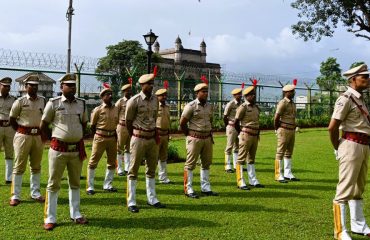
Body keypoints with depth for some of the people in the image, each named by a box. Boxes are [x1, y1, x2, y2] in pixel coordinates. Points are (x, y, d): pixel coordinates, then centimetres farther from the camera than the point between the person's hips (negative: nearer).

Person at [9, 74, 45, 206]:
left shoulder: (42, 100, 6)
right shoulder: (20, 101, -4)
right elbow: (12, 119, 2)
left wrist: (43, 132, 8)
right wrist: (21, 132, 2)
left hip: (38, 136, 4)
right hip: (23, 136, -4)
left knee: (36, 166, 11)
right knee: (19, 166, 0)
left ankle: (35, 193, 21)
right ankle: (15, 196, 6)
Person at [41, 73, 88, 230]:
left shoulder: (82, 104, 6)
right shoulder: (53, 103, -5)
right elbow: (43, 125, 3)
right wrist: (50, 140, 8)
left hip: (77, 149, 4)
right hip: (58, 149, -4)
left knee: (75, 182, 14)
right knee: (53, 184, 4)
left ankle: (75, 214, 25)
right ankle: (50, 218, 11)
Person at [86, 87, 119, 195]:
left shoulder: (116, 109, 4)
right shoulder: (98, 110, -9)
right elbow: (92, 125, 0)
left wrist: (113, 133, 12)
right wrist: (98, 135, 7)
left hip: (112, 138, 5)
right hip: (100, 138, -5)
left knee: (112, 162, 12)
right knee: (93, 162, -1)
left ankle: (107, 185, 26)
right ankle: (90, 187, 7)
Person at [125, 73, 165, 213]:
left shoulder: (155, 100, 6)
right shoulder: (134, 101, -11)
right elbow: (128, 121, -2)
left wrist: (155, 134, 15)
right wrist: (134, 136, 7)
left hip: (152, 138, 6)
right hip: (139, 139, -6)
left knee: (151, 169, 13)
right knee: (134, 170, 1)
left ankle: (152, 199, 24)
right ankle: (131, 202, 8)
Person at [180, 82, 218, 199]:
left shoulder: (209, 106, 10)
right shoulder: (191, 106, -10)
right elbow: (182, 122, -8)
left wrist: (210, 134, 14)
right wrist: (189, 135, -1)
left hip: (207, 138, 7)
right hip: (195, 139, -7)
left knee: (206, 163, 12)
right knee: (190, 164, -1)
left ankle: (205, 188, 23)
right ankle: (188, 190, 6)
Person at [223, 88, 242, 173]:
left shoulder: (241, 104, 7)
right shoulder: (230, 104, -12)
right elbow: (225, 117, -8)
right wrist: (228, 127, 0)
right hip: (232, 127, -7)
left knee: (237, 147, 13)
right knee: (230, 146, -2)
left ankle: (236, 165, 22)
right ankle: (228, 167, 3)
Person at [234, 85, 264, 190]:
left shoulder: (256, 107, 12)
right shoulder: (243, 107, -11)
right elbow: (236, 122, -8)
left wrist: (257, 133, 13)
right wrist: (241, 133, 1)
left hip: (255, 136, 8)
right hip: (246, 136, -8)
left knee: (251, 158, 15)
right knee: (241, 159, -2)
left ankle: (253, 181, 23)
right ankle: (241, 182, 1)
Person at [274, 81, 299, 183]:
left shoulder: (292, 103, 15)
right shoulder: (283, 103, -12)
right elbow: (276, 118, -15)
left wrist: (294, 128, 15)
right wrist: (277, 129, -5)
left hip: (292, 130, 9)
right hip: (284, 131, -9)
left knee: (289, 153, 13)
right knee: (280, 153, -3)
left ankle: (288, 174, 21)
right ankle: (279, 176, 0)